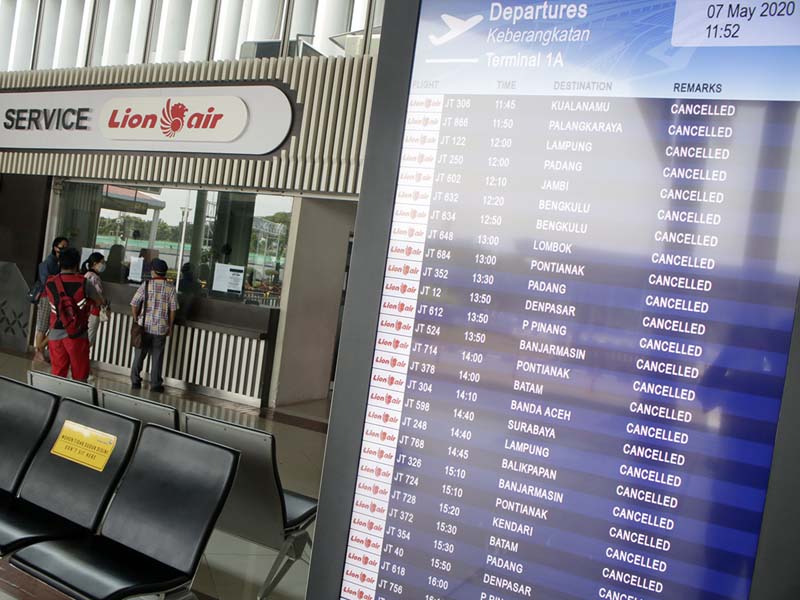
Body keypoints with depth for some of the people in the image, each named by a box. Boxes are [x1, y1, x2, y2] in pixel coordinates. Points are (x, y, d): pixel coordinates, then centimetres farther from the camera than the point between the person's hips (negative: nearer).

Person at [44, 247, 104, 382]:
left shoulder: (50, 283, 0)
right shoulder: (83, 283, -10)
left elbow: (50, 303, 13)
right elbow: (101, 302, 3)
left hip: (56, 335, 3)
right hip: (77, 335, -3)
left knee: (57, 376, 12)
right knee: (80, 377, 7)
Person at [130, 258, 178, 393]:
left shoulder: (146, 285, -5)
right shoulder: (170, 288, -4)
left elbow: (134, 305, -4)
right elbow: (173, 309, -2)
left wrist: (137, 319, 12)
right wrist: (170, 326, 8)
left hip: (144, 326, 0)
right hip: (161, 328, 0)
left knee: (139, 355, 13)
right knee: (157, 357, 7)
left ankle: (135, 382, 21)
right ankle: (155, 385, 12)